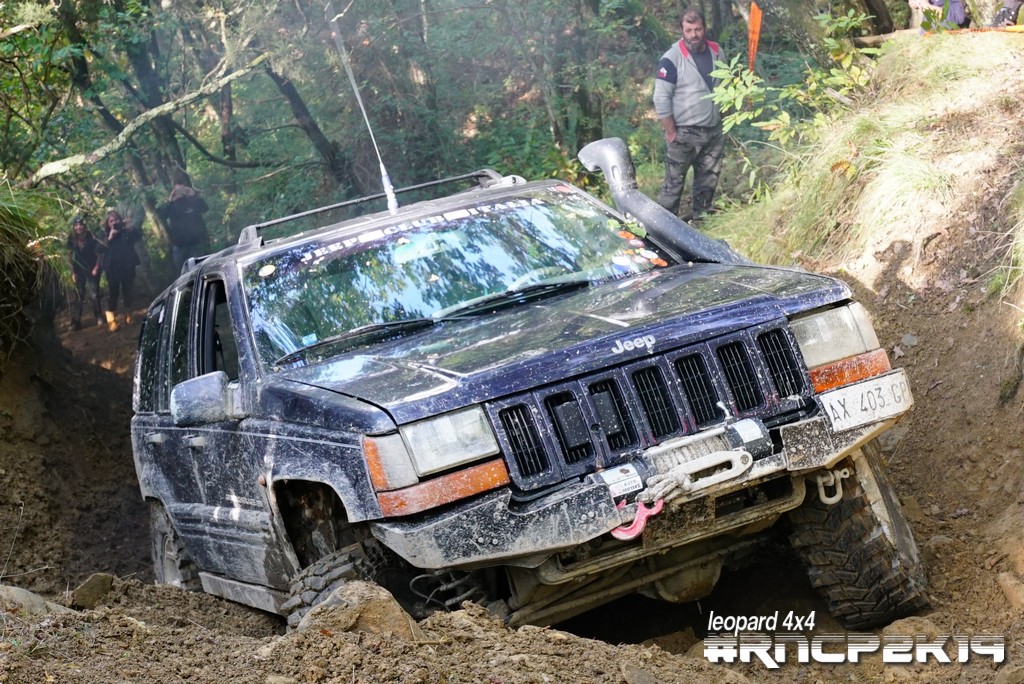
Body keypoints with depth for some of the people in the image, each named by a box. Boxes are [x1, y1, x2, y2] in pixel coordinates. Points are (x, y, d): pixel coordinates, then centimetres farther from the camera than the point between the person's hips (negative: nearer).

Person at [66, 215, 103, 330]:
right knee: (79, 296, 3)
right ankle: (76, 322, 2)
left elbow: (99, 253, -4)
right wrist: (73, 272, -2)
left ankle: (98, 316, 23)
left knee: (94, 294, 3)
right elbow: (70, 256, 2)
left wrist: (96, 268, -12)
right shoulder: (71, 239, -3)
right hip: (79, 271, 2)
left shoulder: (91, 237, -9)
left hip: (92, 269, -2)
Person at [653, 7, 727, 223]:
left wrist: (725, 119, 12)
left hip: (715, 131, 6)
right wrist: (670, 132, -14)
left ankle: (701, 214, 30)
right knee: (674, 181, -4)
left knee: (708, 179, 16)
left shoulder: (716, 51, 3)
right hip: (685, 133, -6)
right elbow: (661, 98, -15)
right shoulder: (672, 59, -16)